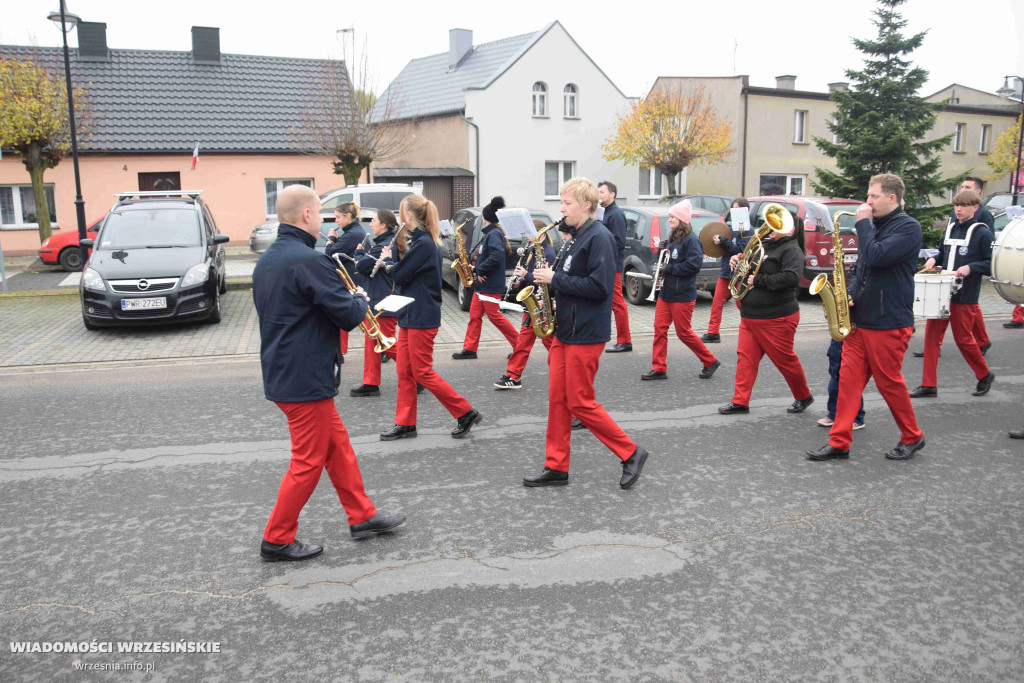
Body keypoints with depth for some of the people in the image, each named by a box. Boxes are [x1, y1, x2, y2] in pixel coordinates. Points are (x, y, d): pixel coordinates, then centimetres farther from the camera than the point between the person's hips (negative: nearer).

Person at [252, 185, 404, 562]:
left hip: (281, 372, 10)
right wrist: (361, 298, 3)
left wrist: (348, 301, 15)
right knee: (308, 462, 3)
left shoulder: (267, 260, 10)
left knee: (338, 445, 17)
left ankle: (362, 516, 27)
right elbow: (349, 316, -20)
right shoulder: (308, 260, -22)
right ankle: (277, 540, 14)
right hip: (305, 379, -10)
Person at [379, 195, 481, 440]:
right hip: (410, 315, 10)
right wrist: (395, 253, 3)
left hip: (422, 317, -10)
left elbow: (399, 274, -17)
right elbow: (405, 269, 13)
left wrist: (387, 260, 1)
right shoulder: (420, 240, 13)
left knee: (422, 372, -3)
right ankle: (405, 424, 18)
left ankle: (465, 413, 6)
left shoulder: (424, 243, -18)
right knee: (404, 372, 11)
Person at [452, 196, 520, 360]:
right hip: (482, 284, 10)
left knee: (494, 316, -3)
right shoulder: (490, 233, 14)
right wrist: (476, 269, 8)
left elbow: (497, 256, -31)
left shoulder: (494, 234, -16)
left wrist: (481, 270, -22)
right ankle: (469, 349, 12)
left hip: (491, 285, -10)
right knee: (474, 315, 9)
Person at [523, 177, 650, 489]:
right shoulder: (575, 238, 15)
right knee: (558, 400, 9)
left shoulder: (599, 237, -15)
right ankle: (556, 468, 17)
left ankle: (631, 453, 10)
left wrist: (555, 279, -19)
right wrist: (547, 280, 5)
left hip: (586, 334, -9)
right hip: (565, 330, 10)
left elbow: (599, 287, -24)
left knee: (580, 403, -4)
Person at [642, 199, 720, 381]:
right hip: (666, 292, 8)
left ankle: (710, 362, 19)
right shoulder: (672, 238, 13)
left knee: (684, 332, 1)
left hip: (682, 295, -8)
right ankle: (659, 368, 9)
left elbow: (694, 264, -24)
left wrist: (670, 268, -19)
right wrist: (662, 253, 3)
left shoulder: (691, 240, -14)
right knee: (660, 328, 4)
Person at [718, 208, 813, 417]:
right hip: (750, 315, 8)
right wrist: (737, 260, 2)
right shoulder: (765, 246, 13)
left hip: (776, 319, -8)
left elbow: (791, 277, -28)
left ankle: (803, 397, 26)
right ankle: (740, 401, 7)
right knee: (745, 357, 3)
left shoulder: (791, 250, -11)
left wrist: (758, 280, -23)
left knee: (785, 360, 5)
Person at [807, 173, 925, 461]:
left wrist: (863, 222, -14)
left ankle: (912, 438, 23)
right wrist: (850, 294, 3)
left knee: (889, 383, 3)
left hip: (889, 324, -8)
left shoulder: (908, 227, -11)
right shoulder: (875, 226, 14)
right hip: (859, 319, 8)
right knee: (849, 379, 4)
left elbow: (875, 257, -25)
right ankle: (839, 442, 7)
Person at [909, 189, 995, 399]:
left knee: (963, 339, 2)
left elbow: (993, 264, -9)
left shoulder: (982, 233, -7)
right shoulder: (952, 229, 11)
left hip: (965, 296, -6)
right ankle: (928, 385, 7)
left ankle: (984, 376, 27)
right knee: (931, 335, 2)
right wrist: (934, 259, 4)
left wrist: (971, 267, -23)